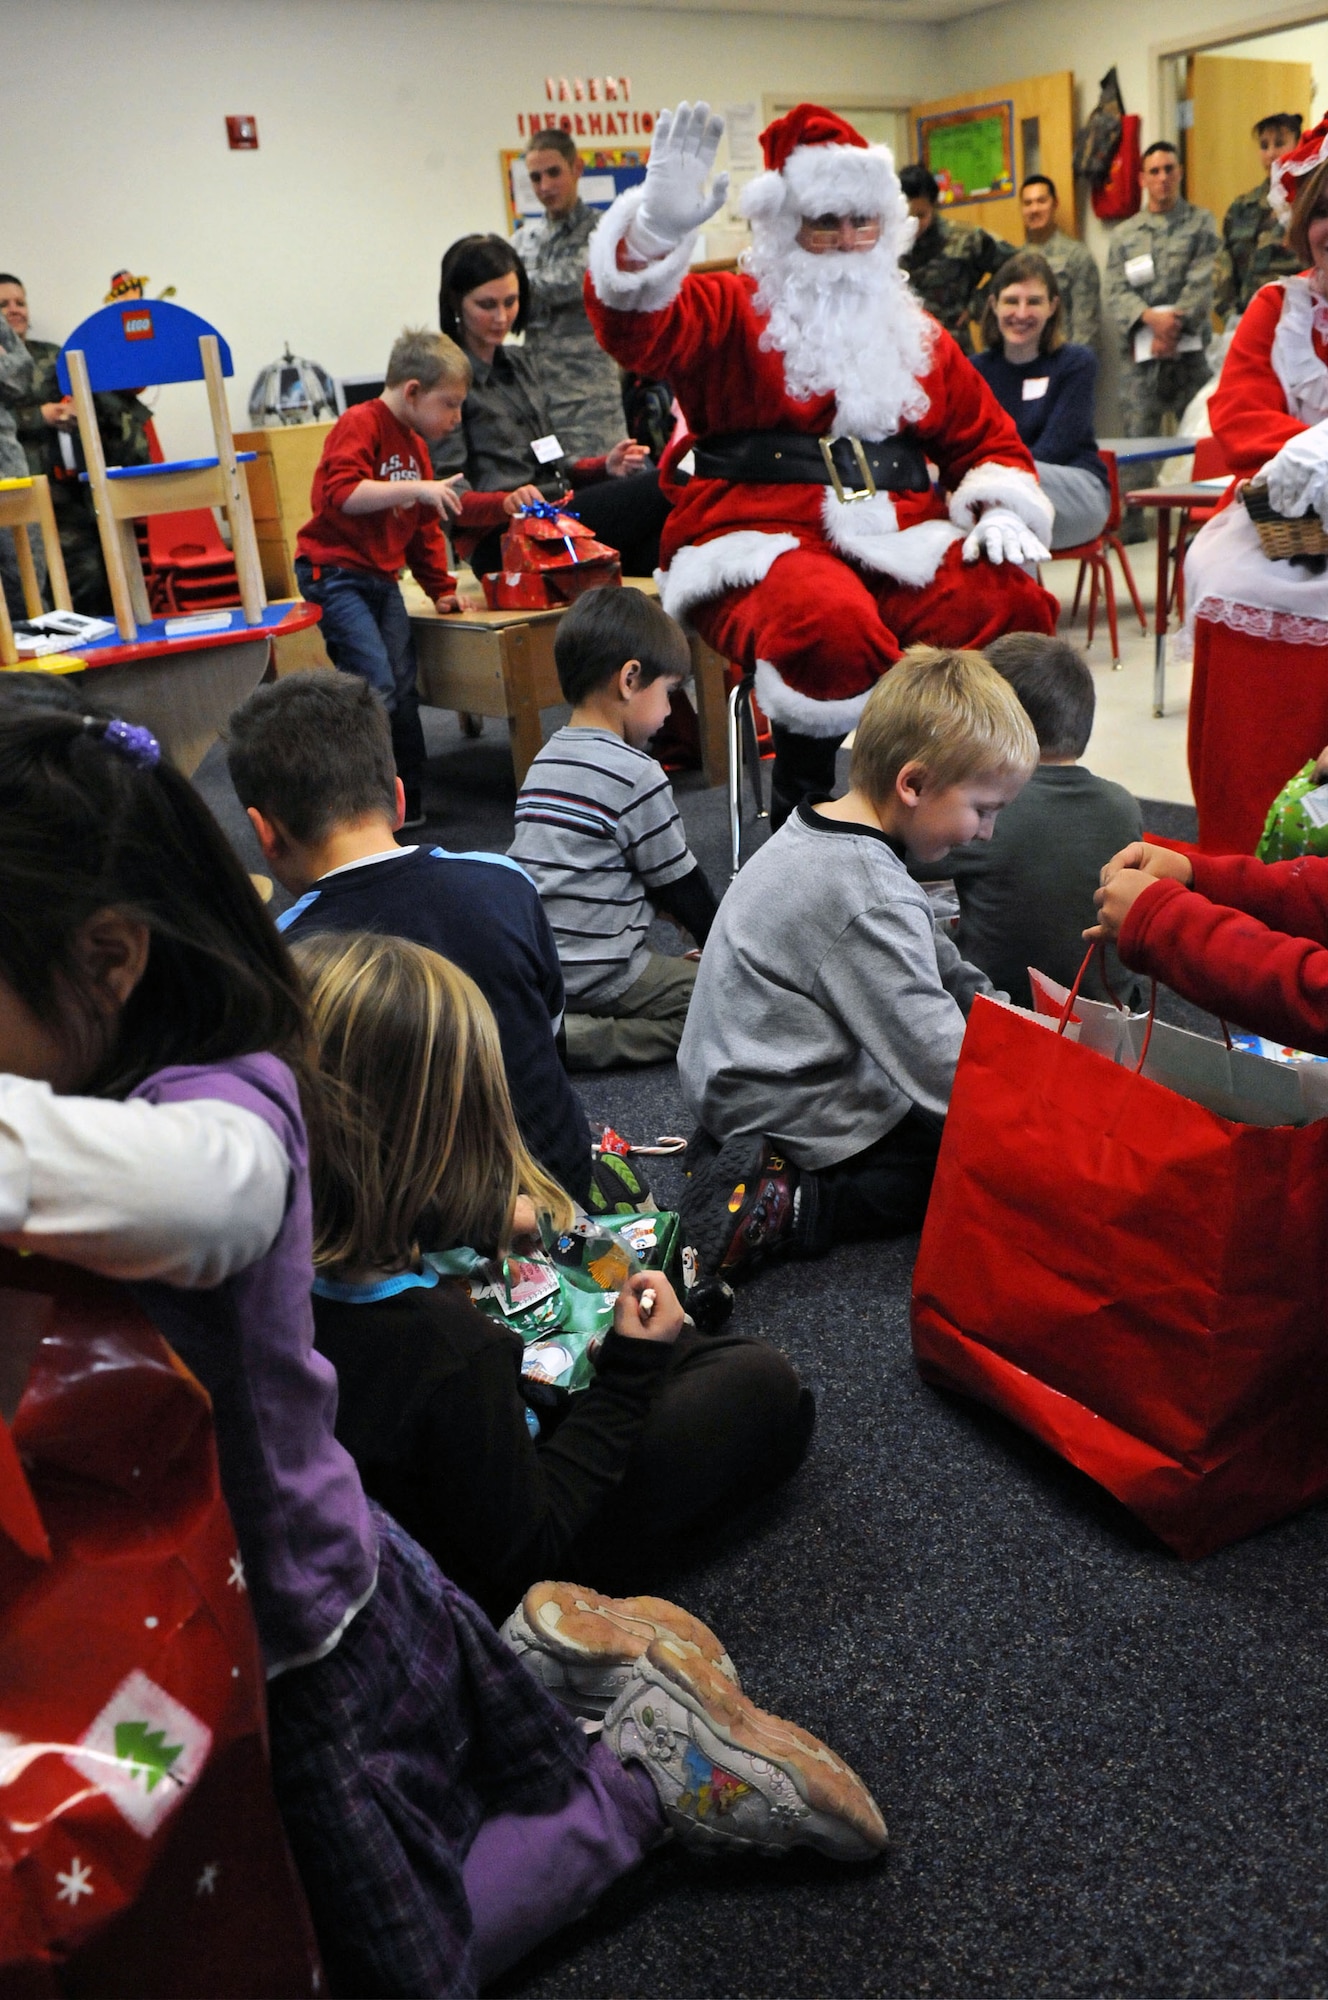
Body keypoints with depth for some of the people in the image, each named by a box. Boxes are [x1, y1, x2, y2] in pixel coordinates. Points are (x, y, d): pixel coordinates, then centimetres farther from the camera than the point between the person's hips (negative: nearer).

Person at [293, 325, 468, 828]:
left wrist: (442, 588, 23)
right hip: (335, 573, -9)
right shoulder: (359, 425, -11)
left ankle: (408, 805, 14)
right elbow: (341, 493, -27)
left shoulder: (415, 445, 17)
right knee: (376, 689, -17)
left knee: (403, 691, 6)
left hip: (380, 578, 9)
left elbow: (424, 529, 24)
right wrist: (416, 488, -29)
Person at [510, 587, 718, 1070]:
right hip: (596, 973, -9)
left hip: (529, 968, 9)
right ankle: (570, 1040, -15)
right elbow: (679, 881, -4)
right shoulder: (635, 773, -13)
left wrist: (666, 906, 24)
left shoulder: (544, 761, 12)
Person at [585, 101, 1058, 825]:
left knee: (1013, 606, -25)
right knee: (832, 629, -39)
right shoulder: (730, 310, 9)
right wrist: (657, 228, -30)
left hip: (898, 544, 5)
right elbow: (634, 329, -11)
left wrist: (1000, 513, 4)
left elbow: (988, 440, 26)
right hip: (763, 541, -4)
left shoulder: (914, 333, 24)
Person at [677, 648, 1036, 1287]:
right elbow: (936, 1056, -26)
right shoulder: (869, 898, -27)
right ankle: (793, 1203, -11)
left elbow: (931, 963, 17)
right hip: (789, 1112, -9)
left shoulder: (817, 830, 5)